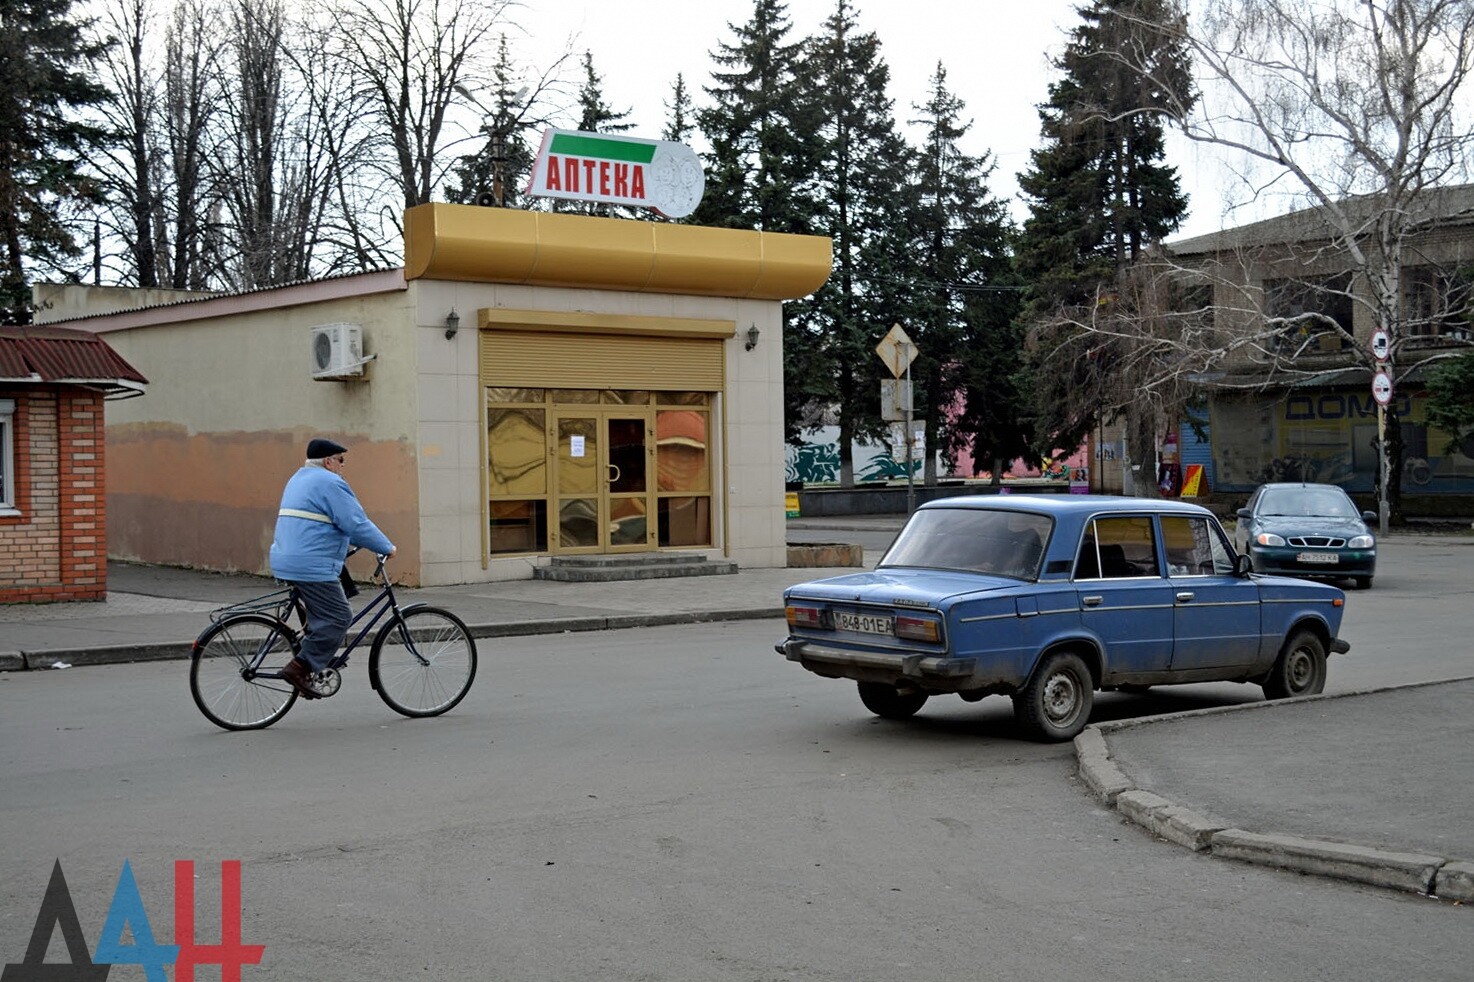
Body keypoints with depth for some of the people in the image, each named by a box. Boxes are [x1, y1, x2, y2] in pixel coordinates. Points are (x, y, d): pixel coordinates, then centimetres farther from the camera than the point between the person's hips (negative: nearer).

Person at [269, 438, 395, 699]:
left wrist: (352, 542, 30)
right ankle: (300, 667, -11)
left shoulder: (299, 479, 22)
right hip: (311, 566, -10)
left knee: (322, 615, 20)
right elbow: (357, 524, -14)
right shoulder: (329, 483, -10)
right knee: (338, 617, -7)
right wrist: (387, 547, -4)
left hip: (287, 560, 10)